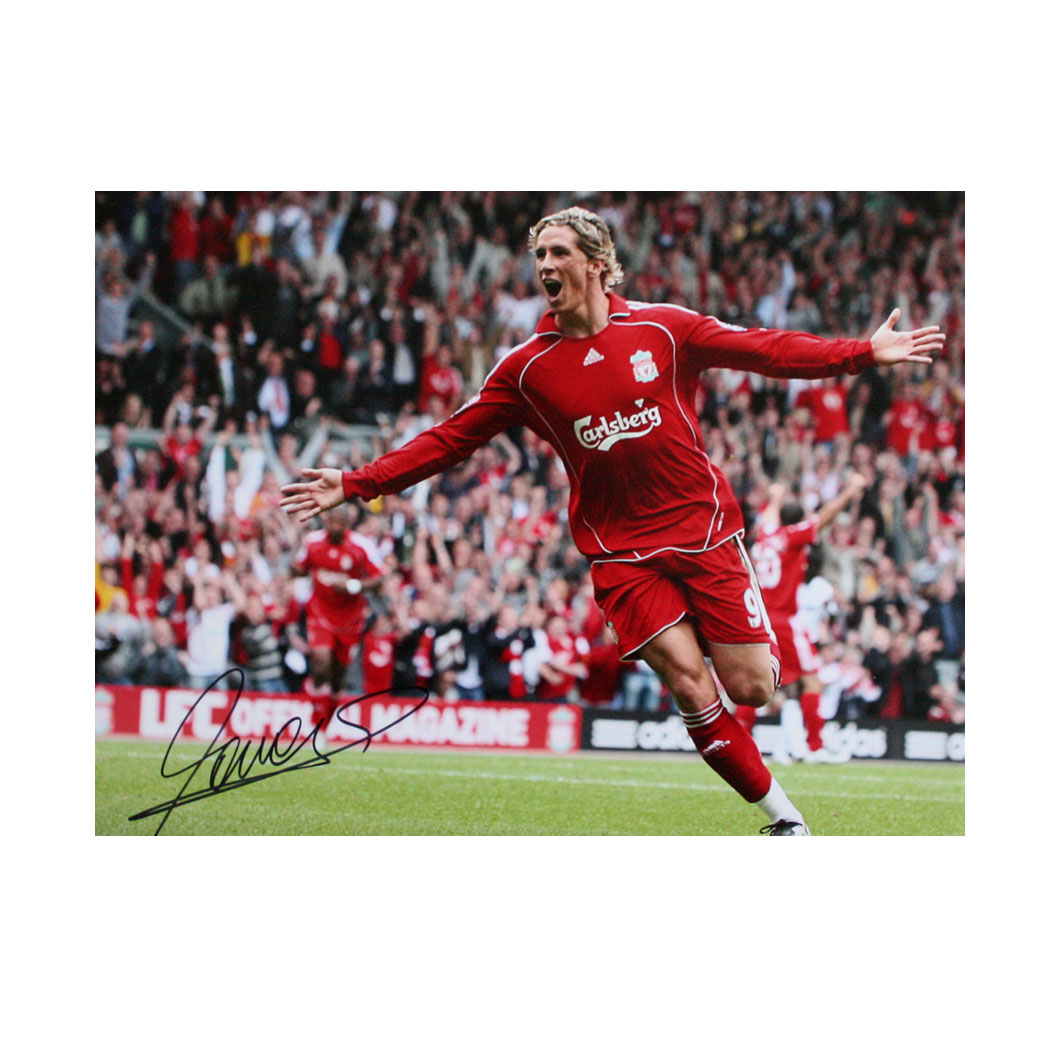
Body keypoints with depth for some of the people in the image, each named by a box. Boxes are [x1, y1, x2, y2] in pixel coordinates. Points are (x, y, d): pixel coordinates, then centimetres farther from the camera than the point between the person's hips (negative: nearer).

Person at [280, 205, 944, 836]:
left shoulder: (664, 328, -2)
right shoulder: (527, 367, 1)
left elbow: (765, 350, 0)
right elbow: (449, 440, 4)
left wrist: (864, 353, -8)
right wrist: (355, 485, -2)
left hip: (703, 529, 0)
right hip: (621, 553, 0)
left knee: (750, 688, -5)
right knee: (688, 681, -16)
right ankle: (781, 813, -4)